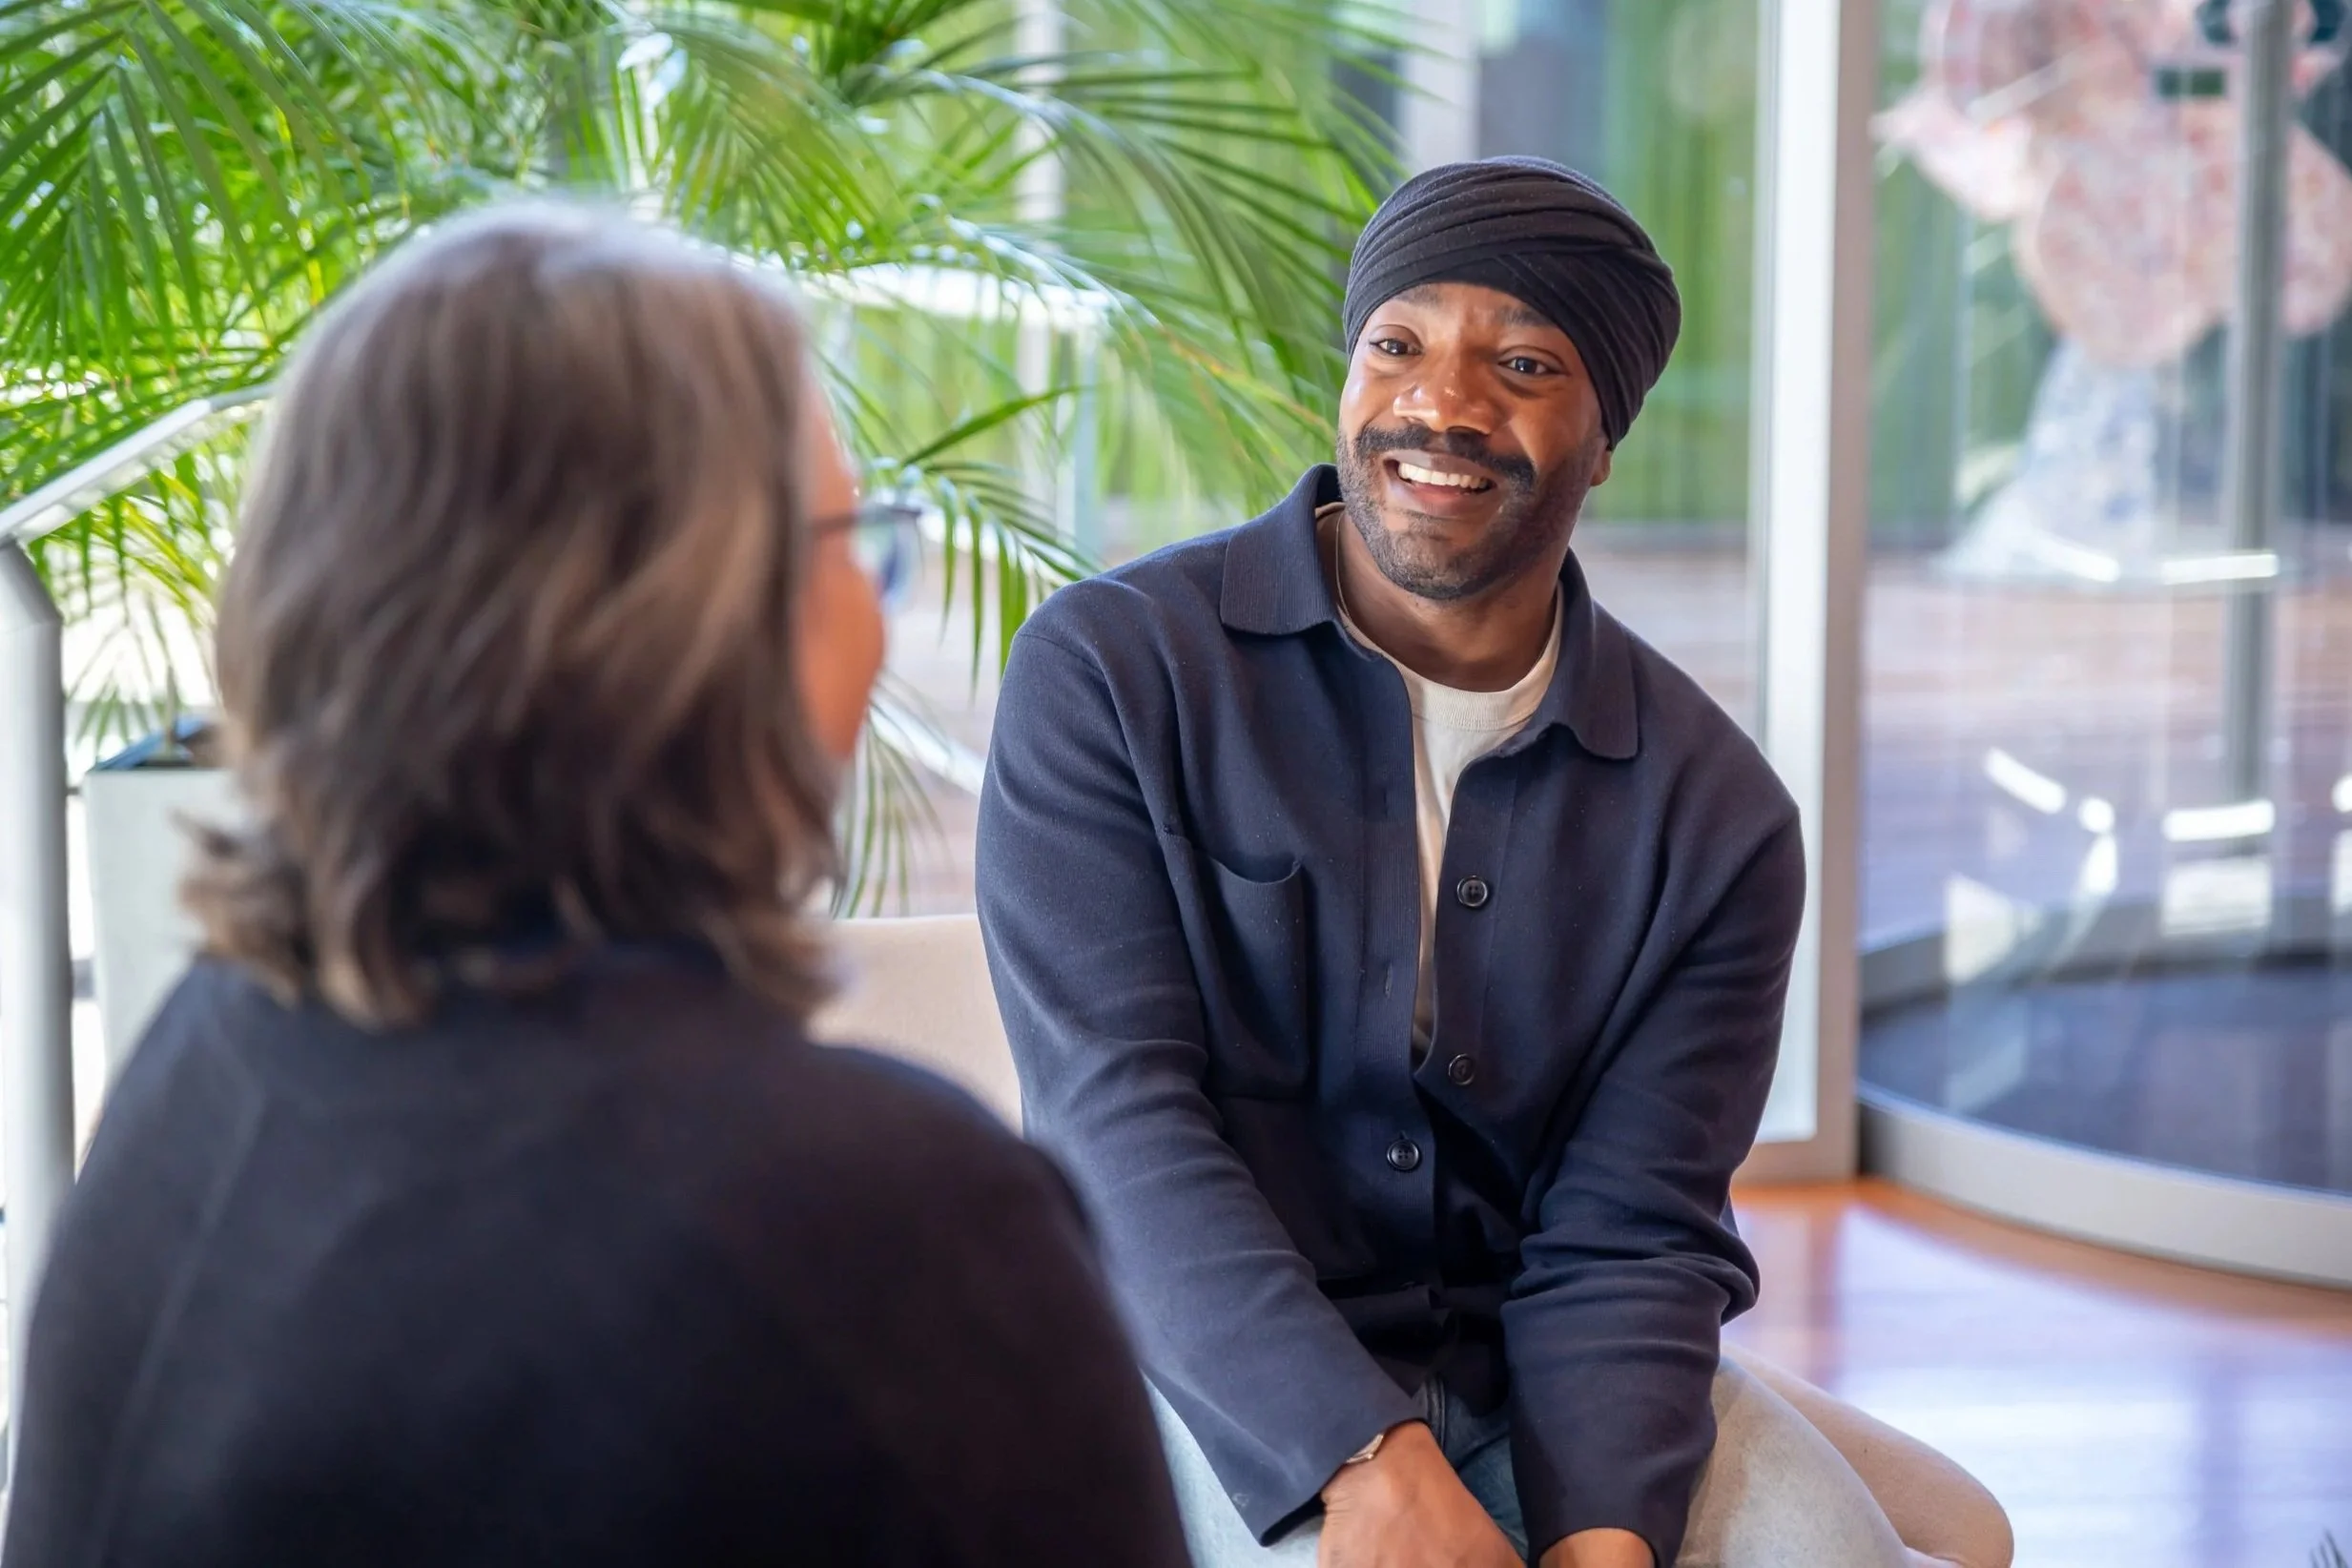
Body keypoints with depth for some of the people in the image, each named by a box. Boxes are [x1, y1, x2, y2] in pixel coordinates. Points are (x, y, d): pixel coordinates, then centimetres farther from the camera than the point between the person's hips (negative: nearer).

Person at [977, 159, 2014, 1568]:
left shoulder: (1714, 813, 0)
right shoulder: (1109, 671, -8)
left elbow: (1627, 1237, -6)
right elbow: (1121, 1116, -16)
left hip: (1541, 1359, 3)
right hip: (1213, 1372, -3)